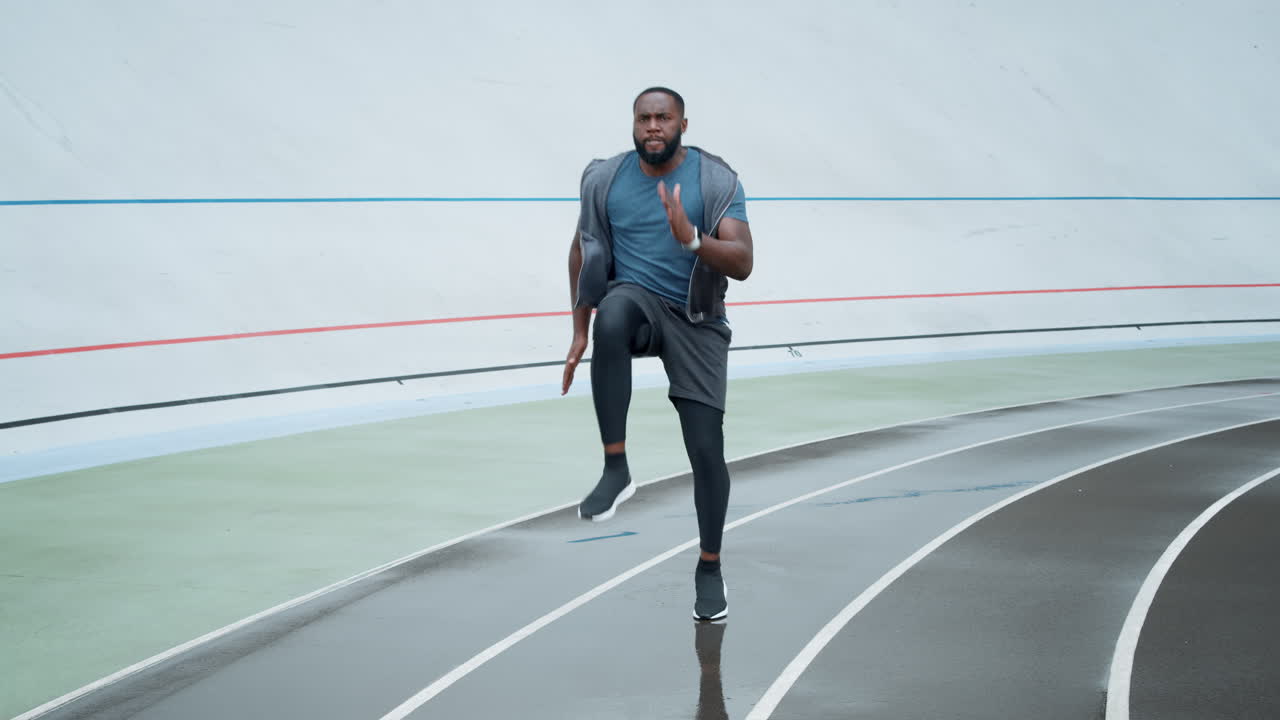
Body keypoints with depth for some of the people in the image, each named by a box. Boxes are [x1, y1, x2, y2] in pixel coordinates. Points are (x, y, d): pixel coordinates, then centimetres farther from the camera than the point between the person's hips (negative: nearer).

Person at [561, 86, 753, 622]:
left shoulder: (716, 181, -9)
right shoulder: (604, 179, -1)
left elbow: (742, 264, -19)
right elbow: (583, 251, 12)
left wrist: (692, 239, -37)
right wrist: (580, 332, 8)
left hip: (696, 322, 0)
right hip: (636, 300, 1)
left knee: (707, 449, -5)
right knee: (612, 316, -38)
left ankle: (710, 567, 17)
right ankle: (616, 471, -33)